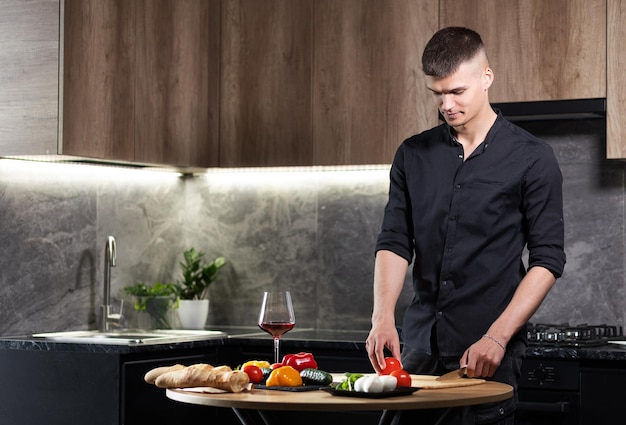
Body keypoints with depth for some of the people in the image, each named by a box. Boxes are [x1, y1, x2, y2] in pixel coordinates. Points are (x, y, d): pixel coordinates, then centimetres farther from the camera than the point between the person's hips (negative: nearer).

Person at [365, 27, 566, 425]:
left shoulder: (532, 157, -2)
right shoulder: (413, 155, 9)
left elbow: (548, 259, -5)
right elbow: (394, 242, 5)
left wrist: (497, 337, -14)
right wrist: (383, 317, -12)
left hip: (488, 353, -3)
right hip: (418, 347, 3)